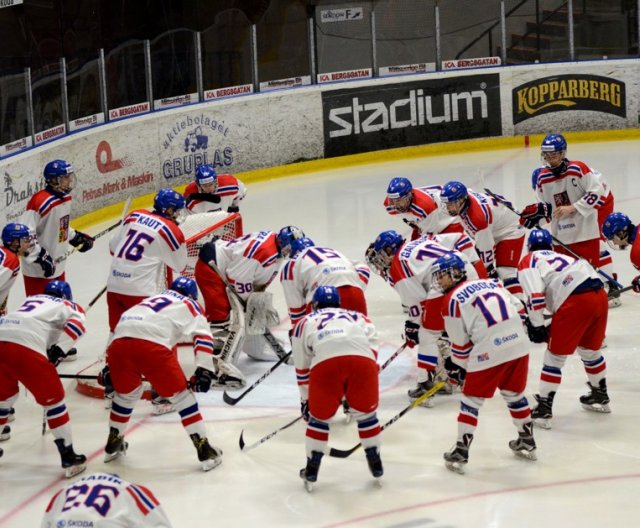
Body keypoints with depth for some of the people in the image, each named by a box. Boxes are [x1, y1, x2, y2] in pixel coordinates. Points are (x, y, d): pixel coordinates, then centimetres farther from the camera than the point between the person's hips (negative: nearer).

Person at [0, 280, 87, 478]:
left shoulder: (31, 298, 36)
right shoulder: (70, 306, 21)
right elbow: (76, 325, 1)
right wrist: (58, 351, -4)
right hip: (25, 345, -5)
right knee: (53, 398, 6)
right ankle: (68, 458, 4)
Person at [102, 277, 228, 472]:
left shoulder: (151, 300, 39)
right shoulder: (189, 305, 23)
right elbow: (202, 335, 6)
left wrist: (110, 367, 41)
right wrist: (204, 369, -2)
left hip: (119, 343, 5)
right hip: (152, 346, -5)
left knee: (126, 393, 30)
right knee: (181, 395, 7)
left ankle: (113, 445, 42)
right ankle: (205, 452, 5)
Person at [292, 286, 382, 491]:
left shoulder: (305, 323, 35)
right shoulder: (359, 318, 37)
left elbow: (302, 367, 36)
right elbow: (372, 346, 20)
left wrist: (305, 399, 47)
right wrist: (354, 390, 19)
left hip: (326, 362, -1)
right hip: (363, 360, 1)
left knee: (319, 418, 21)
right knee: (366, 413, 24)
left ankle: (311, 470, 25)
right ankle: (376, 465, 31)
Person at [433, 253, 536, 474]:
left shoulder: (452, 300, 1)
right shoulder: (491, 283, 18)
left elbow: (460, 342, 3)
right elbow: (519, 310, 18)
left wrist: (457, 366, 17)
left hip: (488, 353, -6)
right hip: (519, 346, 6)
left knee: (471, 399, 7)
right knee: (515, 394, 25)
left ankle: (460, 453, 7)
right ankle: (527, 442, 37)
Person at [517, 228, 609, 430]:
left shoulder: (528, 262, 11)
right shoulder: (560, 256, 33)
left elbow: (535, 295, -4)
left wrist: (537, 326, 0)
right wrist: (557, 325, 37)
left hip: (576, 302, -7)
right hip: (600, 295, 7)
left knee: (555, 356, 5)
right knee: (590, 350, 29)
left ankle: (543, 411, 5)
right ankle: (600, 397, 44)